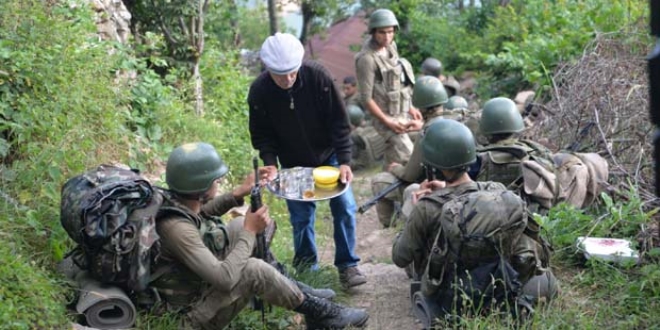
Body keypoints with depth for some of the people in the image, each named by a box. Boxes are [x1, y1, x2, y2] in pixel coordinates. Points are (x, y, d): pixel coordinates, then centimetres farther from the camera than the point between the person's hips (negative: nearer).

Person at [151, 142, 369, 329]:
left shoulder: (177, 200, -10)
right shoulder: (177, 228, -35)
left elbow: (201, 212, 16)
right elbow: (225, 278, -36)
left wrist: (237, 194, 2)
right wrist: (250, 231, -25)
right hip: (199, 308, -9)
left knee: (241, 225, 12)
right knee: (253, 270, -32)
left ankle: (288, 285, 13)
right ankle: (317, 312, -10)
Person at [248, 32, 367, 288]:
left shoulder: (317, 76, -25)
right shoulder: (259, 91, -21)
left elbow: (339, 122, -19)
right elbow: (261, 134, -9)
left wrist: (344, 161, -26)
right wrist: (270, 163, -25)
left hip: (328, 156, 0)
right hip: (293, 164, 1)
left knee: (344, 207, -3)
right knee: (301, 217, 4)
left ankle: (347, 264, 13)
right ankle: (306, 267, 25)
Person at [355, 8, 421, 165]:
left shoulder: (391, 46, 2)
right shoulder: (367, 58, -22)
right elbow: (366, 98, -21)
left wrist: (410, 107, 12)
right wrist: (387, 121, -17)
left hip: (402, 114, 8)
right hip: (388, 117, -8)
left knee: (394, 161, 19)